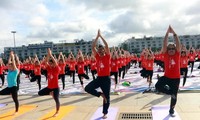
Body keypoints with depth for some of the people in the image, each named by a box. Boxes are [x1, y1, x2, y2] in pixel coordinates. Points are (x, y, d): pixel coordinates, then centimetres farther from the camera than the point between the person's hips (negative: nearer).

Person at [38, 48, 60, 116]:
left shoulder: (56, 69, -13)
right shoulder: (48, 68, 1)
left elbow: (55, 62, -29)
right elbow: (46, 62, -10)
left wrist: (51, 55, -27)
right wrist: (48, 54, -18)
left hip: (56, 87, -6)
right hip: (49, 87, 6)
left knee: (56, 99, -1)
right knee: (40, 93, 3)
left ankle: (57, 112, 17)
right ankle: (50, 93, 18)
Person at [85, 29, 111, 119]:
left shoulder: (107, 56, -4)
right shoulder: (97, 57, 5)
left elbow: (106, 45, -14)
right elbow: (93, 47, -1)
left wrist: (101, 36, -9)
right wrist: (97, 36, -2)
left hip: (106, 78, -3)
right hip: (99, 78, 4)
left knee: (107, 96, 5)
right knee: (87, 88, -13)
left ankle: (105, 113, 21)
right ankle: (100, 94, 7)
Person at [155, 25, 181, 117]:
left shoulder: (177, 54, -4)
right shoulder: (166, 54, -4)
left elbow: (178, 44, -14)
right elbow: (164, 44, -13)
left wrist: (174, 33, -19)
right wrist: (167, 33, -19)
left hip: (176, 78, 0)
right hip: (166, 77, 0)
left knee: (174, 96, 9)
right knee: (158, 86, -24)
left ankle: (171, 110, 33)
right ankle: (171, 92, 4)